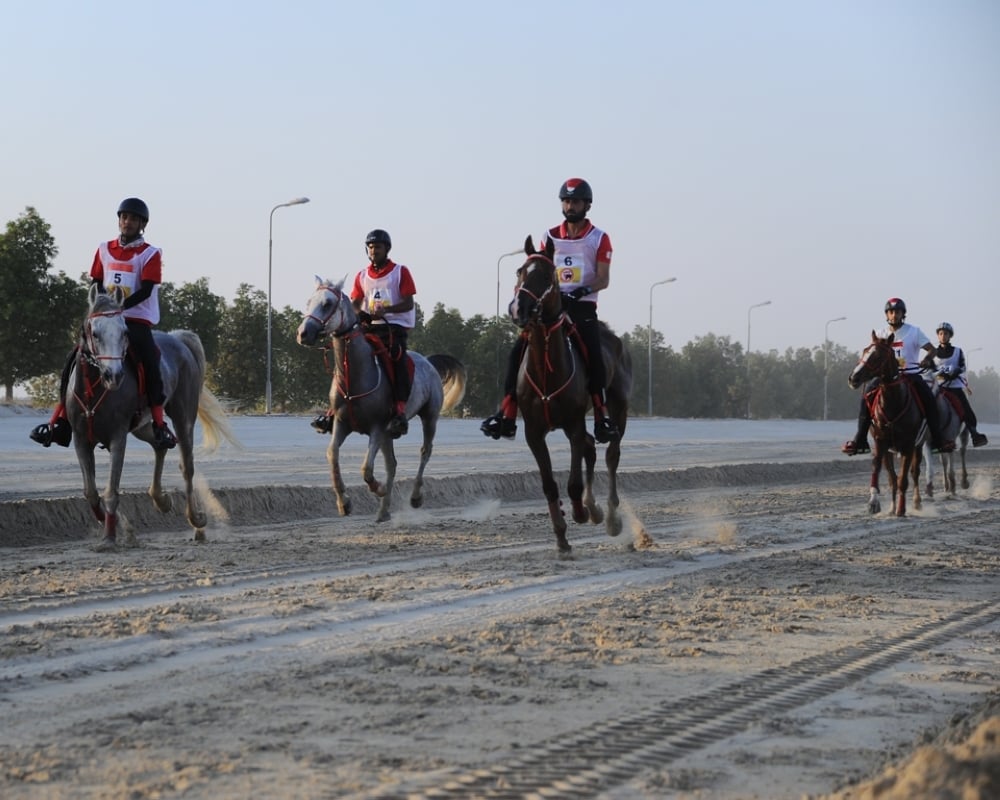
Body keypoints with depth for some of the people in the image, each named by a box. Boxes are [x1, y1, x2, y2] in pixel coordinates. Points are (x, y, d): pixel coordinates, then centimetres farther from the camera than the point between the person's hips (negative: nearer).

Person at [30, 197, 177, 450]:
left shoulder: (150, 254, -2)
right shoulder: (105, 250, 12)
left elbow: (145, 290, -12)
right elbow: (96, 283, 14)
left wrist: (119, 306, -23)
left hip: (137, 320, -4)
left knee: (150, 363, -28)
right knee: (73, 362, -9)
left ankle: (159, 425, -21)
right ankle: (60, 423, -6)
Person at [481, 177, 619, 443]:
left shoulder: (599, 239, 4)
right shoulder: (549, 237, 13)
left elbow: (603, 279, -4)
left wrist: (585, 289, -24)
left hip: (583, 307, -3)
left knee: (593, 356, -26)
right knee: (518, 353, -12)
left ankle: (602, 418, -19)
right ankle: (506, 416, -10)